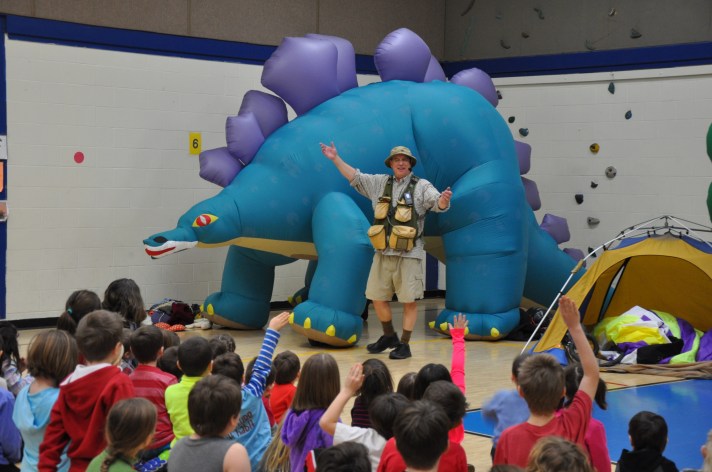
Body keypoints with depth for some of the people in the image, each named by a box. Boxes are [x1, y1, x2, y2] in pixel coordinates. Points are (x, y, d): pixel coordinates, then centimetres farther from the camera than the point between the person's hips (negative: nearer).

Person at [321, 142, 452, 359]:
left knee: (409, 300, -4)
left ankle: (404, 344, 5)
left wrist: (444, 200, -38)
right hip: (383, 253, 5)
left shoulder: (421, 186, -1)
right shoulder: (380, 183, 12)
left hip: (408, 254, -5)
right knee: (377, 297, 10)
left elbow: (437, 203, -15)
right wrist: (336, 159, 13)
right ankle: (389, 337, 29)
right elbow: (355, 178, 18)